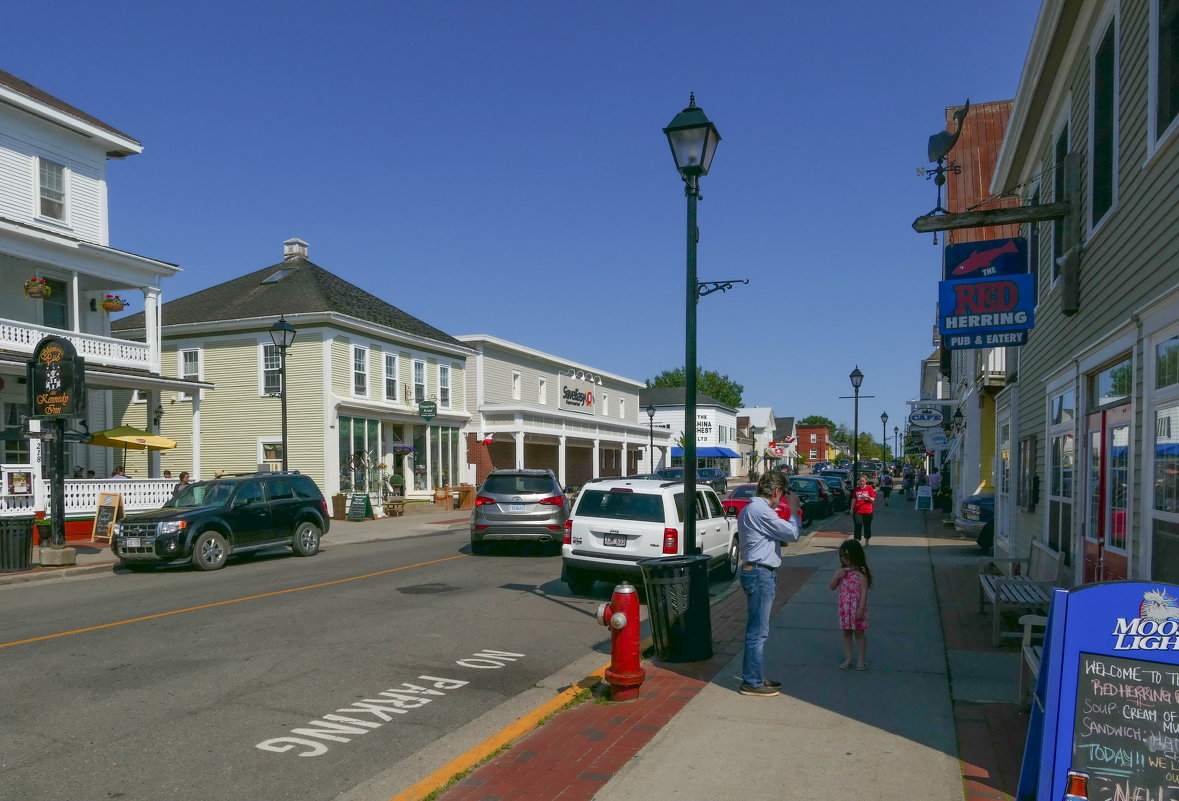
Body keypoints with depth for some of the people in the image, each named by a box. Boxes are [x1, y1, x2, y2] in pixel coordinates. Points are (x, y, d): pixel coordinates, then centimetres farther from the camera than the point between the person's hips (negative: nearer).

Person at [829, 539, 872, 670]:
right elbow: (832, 587, 5)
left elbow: (864, 590, -15)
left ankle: (861, 660, 14)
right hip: (844, 607, 6)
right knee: (846, 633, 11)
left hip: (857, 607, -5)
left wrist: (861, 608, -19)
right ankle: (847, 659, 20)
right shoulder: (841, 571, 5)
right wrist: (837, 576, -13)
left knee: (859, 633, 4)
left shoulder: (860, 571, -13)